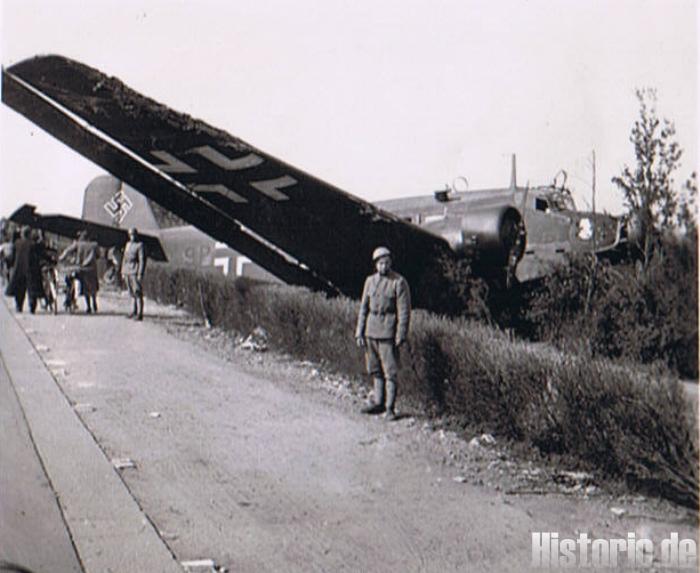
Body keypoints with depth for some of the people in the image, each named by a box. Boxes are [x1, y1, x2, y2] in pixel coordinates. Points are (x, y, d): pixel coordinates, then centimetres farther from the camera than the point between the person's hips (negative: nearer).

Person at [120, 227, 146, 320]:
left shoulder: (140, 245, -5)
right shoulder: (128, 244, 17)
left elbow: (142, 260, -11)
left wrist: (140, 274, -17)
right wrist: (123, 272, 17)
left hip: (135, 273, -7)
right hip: (127, 272, 7)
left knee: (137, 293, -9)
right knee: (132, 293, 10)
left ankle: (140, 314, -10)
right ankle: (134, 311, 17)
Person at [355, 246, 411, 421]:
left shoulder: (399, 282, -7)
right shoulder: (370, 281, 9)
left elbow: (404, 311, -9)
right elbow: (363, 308, 13)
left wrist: (400, 336, -13)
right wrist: (359, 333, 9)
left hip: (388, 333, -6)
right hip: (371, 331, 6)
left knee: (390, 372, -4)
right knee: (375, 370, 13)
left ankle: (390, 408, 0)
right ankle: (379, 403, 23)